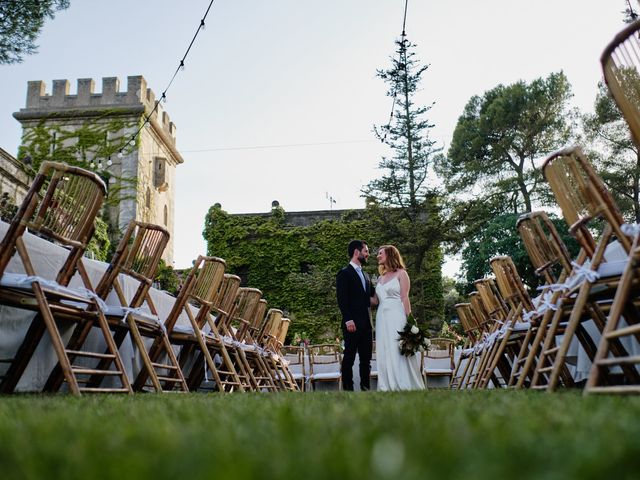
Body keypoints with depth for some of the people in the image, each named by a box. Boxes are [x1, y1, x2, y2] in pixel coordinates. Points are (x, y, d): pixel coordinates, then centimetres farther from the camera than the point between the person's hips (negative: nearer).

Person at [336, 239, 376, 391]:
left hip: (366, 324, 8)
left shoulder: (365, 275, 20)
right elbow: (342, 299, -12)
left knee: (366, 358, 9)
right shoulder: (344, 273, -4)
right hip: (352, 324, -7)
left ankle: (365, 387, 15)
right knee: (349, 357, -2)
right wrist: (348, 320, -19)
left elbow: (372, 293, 19)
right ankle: (348, 387, 3)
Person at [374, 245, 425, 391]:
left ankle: (406, 387, 1)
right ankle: (389, 387, 9)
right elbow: (376, 300, 14)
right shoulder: (381, 277, 18)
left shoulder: (401, 273, 2)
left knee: (401, 353, -5)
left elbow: (405, 298, -6)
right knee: (385, 355, 4)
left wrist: (408, 321, -13)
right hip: (382, 318, 6)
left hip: (397, 317, -6)